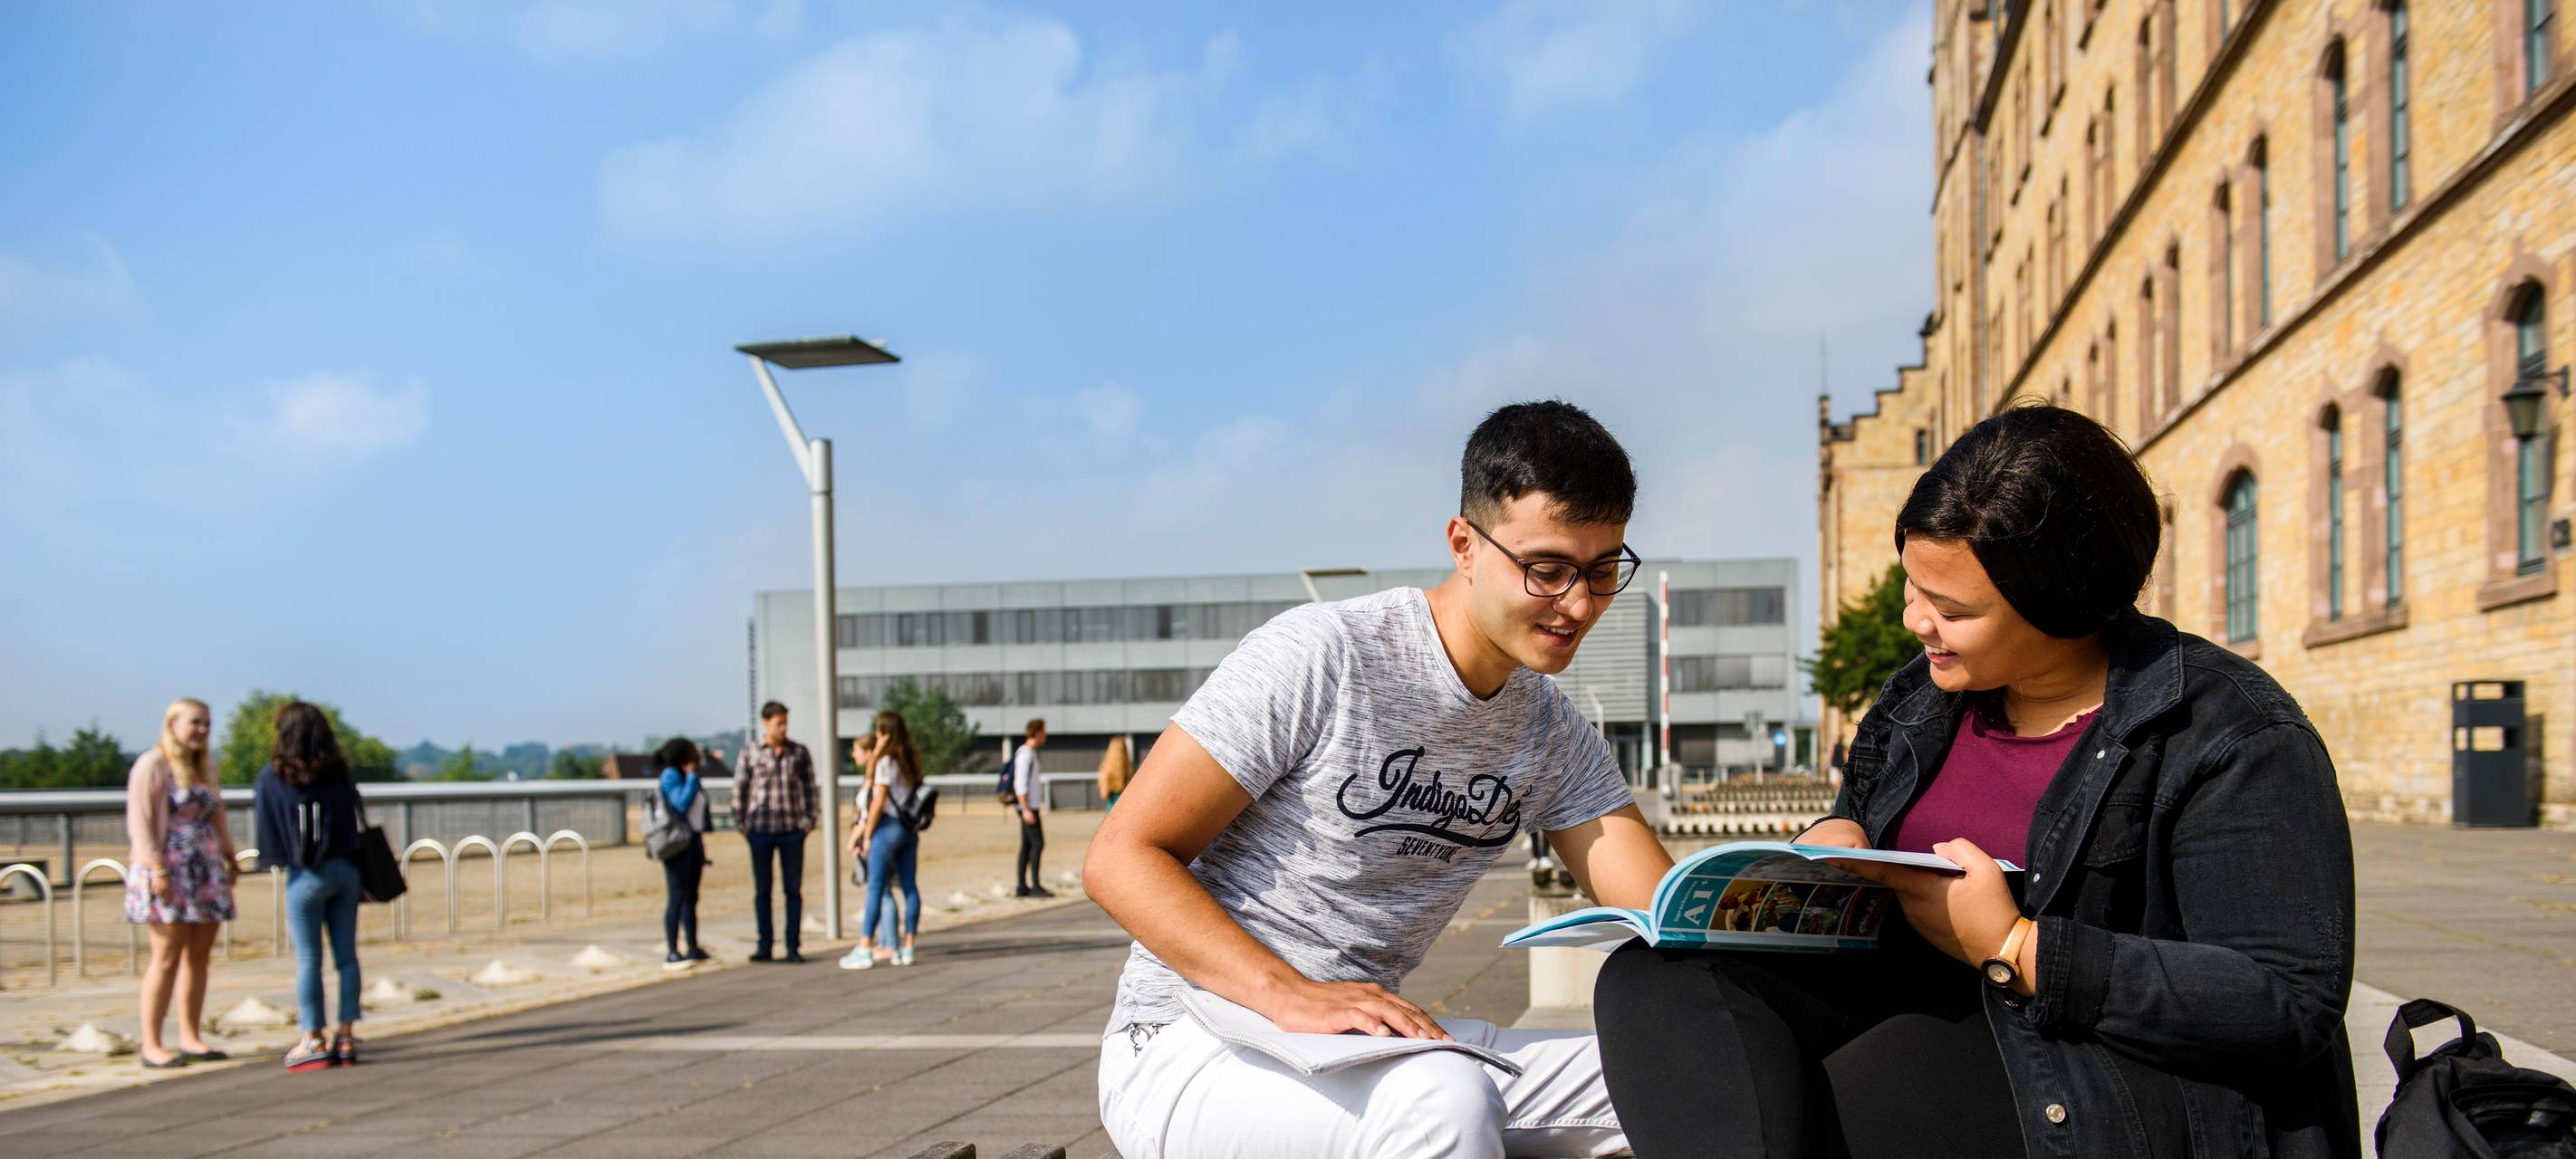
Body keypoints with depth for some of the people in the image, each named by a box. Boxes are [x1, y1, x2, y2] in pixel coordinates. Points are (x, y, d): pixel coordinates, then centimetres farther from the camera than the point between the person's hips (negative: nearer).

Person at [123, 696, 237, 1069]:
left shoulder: (206, 766, 17)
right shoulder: (151, 765, -5)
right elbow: (139, 821, -10)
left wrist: (229, 856, 17)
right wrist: (156, 867, -17)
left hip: (206, 872, 7)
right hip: (167, 873, -7)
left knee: (199, 955, 6)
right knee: (168, 957, -8)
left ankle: (190, 1037, 13)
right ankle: (150, 1044, -3)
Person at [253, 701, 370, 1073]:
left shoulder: (273, 776, -7)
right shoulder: (338, 773, 1)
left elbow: (265, 826, -4)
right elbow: (355, 823, 3)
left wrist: (278, 857, 13)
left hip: (305, 875, -3)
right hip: (345, 870, 3)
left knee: (308, 960, 4)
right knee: (346, 955, 8)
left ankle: (313, 1040, 7)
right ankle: (346, 1036, 11)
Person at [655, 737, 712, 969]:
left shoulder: (691, 777, 14)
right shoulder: (670, 776, -10)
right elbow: (682, 804, -23)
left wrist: (702, 849, 19)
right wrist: (691, 776, -13)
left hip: (695, 839, 8)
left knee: (691, 896, 10)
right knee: (677, 896, -11)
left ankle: (693, 949, 14)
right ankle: (671, 953, -12)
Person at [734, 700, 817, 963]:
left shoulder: (799, 753, 6)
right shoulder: (750, 754, 2)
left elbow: (810, 788, 11)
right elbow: (739, 791, 7)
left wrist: (810, 819, 3)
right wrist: (741, 824, 3)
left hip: (792, 830, 1)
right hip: (761, 830, -1)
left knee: (794, 889, 2)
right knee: (762, 890, 5)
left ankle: (793, 946, 7)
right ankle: (764, 946, 13)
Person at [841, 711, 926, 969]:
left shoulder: (885, 762, -11)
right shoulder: (910, 761, 11)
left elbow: (878, 803, -14)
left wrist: (867, 835, -7)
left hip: (887, 828, -7)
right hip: (909, 829, 7)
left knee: (876, 889, -4)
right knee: (910, 887, 6)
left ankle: (864, 950, -3)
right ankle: (907, 948, 9)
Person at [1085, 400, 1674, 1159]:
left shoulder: (1554, 735, 7)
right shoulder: (1317, 658, -15)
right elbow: (1121, 857, -16)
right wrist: (1291, 995, -30)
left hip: (1369, 1049, 7)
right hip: (1188, 1051, -6)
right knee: (1443, 1095, -36)